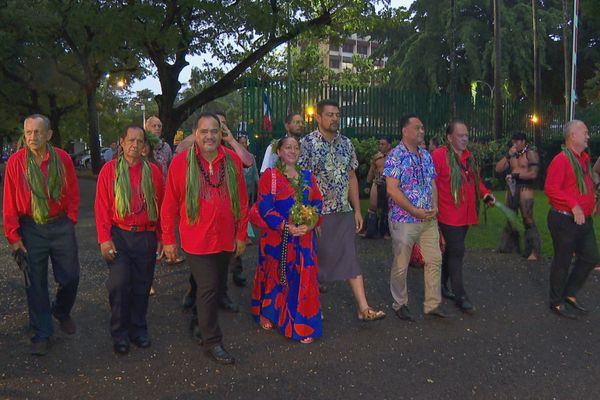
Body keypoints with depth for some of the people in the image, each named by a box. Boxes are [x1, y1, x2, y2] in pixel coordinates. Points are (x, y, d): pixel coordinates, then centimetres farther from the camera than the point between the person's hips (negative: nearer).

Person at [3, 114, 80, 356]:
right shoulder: (15, 162, -6)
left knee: (70, 277, 9)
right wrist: (13, 236, -5)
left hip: (61, 226, 1)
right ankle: (41, 334, 19)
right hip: (31, 229, -1)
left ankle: (61, 312, 39)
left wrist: (70, 222, 1)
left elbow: (73, 193, 4)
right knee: (36, 284, 6)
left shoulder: (62, 159, -5)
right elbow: (9, 202, -3)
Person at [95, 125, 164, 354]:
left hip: (146, 237, 2)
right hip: (118, 236, -1)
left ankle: (138, 329, 25)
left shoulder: (153, 171, 4)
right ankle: (120, 334, 14)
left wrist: (161, 239, 6)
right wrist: (104, 239, -8)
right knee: (119, 284, -3)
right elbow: (101, 207, -2)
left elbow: (161, 207, 7)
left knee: (142, 285, 9)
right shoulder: (109, 169, 1)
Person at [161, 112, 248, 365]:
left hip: (226, 240, 4)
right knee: (208, 288, -4)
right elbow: (169, 205, -4)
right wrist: (168, 240, -2)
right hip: (197, 240, -4)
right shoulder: (181, 162, -9)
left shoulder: (232, 160, -1)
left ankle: (202, 326, 41)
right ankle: (212, 342, 12)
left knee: (217, 285, 18)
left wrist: (241, 235, 5)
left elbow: (242, 201, 4)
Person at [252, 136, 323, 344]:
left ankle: (302, 326, 13)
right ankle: (266, 314, 34)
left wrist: (309, 224, -10)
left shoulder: (308, 177, 11)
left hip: (304, 237, 4)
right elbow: (265, 207, -10)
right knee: (275, 277, 10)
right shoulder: (270, 175, -4)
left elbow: (318, 203, 9)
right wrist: (286, 226, -20)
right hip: (276, 237, -3)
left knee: (303, 280, 2)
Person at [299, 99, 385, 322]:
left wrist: (357, 210, 9)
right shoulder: (307, 143, -8)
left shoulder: (346, 143, 8)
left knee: (351, 259, 3)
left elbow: (351, 178, 12)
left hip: (344, 212, 4)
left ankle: (364, 308, 5)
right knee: (314, 261, 8)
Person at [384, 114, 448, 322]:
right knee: (401, 265, 5)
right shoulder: (395, 156, -12)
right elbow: (392, 190, -18)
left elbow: (432, 183, 15)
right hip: (404, 219, -7)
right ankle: (400, 304, 22)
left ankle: (433, 304, 21)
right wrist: (415, 211, -18)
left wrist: (435, 206, -3)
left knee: (434, 260, 8)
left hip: (429, 219, 7)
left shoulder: (426, 155, 10)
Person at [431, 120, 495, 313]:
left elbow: (476, 181, 20)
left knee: (452, 251, 17)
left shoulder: (469, 157, 12)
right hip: (449, 215, -8)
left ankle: (442, 284, 32)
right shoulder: (439, 156, -12)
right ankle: (460, 296, 1)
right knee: (457, 252, -7)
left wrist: (486, 194, 4)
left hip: (466, 215, 8)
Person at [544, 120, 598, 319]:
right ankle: (557, 302, 20)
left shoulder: (584, 158, 11)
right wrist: (574, 206, -28)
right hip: (564, 220, -9)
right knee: (563, 262, 4)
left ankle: (570, 294, 30)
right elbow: (550, 189, -25)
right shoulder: (561, 160, -17)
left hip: (583, 219, 9)